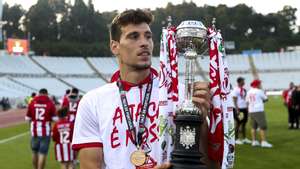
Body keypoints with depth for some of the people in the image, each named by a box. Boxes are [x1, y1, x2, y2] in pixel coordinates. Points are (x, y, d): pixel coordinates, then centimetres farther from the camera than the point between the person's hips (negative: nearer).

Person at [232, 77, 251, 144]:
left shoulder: (244, 89, 14)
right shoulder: (236, 89, -10)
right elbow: (234, 100, -13)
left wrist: (247, 108, 17)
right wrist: (237, 109, -18)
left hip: (244, 108, 8)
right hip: (239, 109, -8)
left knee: (244, 123, 11)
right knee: (238, 124, -2)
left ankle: (244, 138, 19)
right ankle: (236, 139, 4)